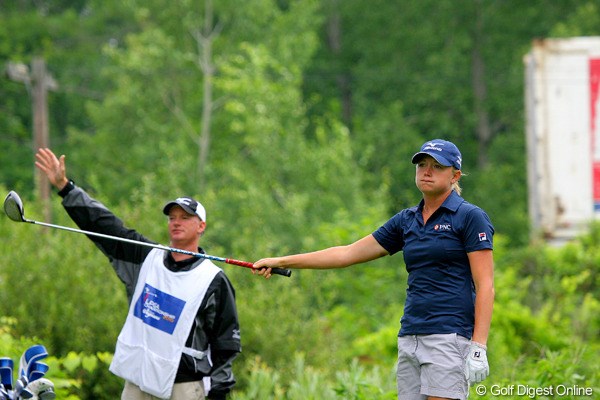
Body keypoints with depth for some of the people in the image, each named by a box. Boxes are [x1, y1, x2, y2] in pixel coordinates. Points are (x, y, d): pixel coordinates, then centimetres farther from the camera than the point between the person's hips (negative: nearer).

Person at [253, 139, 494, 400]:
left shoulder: (470, 217, -2)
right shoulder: (406, 221, 17)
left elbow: (485, 287, -7)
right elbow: (349, 253, 22)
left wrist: (478, 348, -16)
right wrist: (281, 262, 22)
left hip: (450, 336, -7)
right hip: (410, 338, 7)